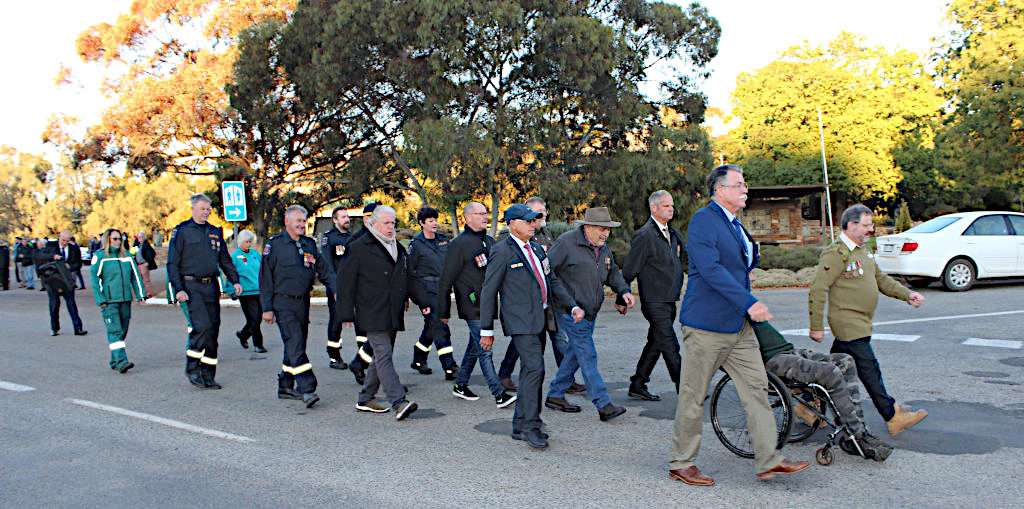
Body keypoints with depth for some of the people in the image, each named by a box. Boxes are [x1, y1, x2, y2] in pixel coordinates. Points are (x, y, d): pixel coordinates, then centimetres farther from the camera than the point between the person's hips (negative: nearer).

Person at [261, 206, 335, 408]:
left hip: (303, 302, 6)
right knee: (295, 345, -13)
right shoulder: (274, 245, -4)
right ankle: (307, 389, -17)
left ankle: (286, 386, 24)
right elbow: (266, 278, -4)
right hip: (284, 304, -6)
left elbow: (325, 270, 12)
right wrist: (267, 308, -8)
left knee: (295, 346, 12)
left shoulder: (309, 244, 11)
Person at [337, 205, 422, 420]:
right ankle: (398, 403, -20)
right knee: (384, 356, -13)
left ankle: (366, 399, 21)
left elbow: (407, 279, 26)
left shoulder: (397, 248, 18)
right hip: (372, 314, -8)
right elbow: (346, 282, -7)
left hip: (393, 315, 8)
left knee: (381, 357, 11)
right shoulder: (359, 248, -5)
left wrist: (421, 302, 18)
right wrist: (346, 313, -11)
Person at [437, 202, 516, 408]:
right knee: (484, 350, -8)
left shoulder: (489, 241, 12)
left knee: (475, 347, 16)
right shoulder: (459, 244, -10)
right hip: (472, 306, -8)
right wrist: (444, 311, -8)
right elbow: (446, 280, -9)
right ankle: (499, 395, -8)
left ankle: (460, 385, 30)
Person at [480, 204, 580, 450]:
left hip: (540, 319, 8)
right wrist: (486, 329, -6)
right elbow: (488, 292, -6)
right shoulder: (502, 251, -8)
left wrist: (573, 306, 5)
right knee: (535, 369, -15)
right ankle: (531, 427, -8)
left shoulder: (537, 249, 16)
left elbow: (552, 281, 18)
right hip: (521, 321, -8)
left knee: (529, 372, 11)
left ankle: (520, 426, 19)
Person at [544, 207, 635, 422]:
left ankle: (555, 395, 26)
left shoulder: (603, 248, 13)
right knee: (588, 355, -10)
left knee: (576, 354, 13)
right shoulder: (566, 243, -13)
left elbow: (613, 272, 24)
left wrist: (624, 291, 4)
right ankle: (604, 405, -10)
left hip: (590, 312, 9)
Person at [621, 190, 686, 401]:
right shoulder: (644, 235, -13)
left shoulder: (673, 234, 14)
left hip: (670, 301, 9)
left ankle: (637, 385, 23)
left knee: (655, 344, 14)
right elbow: (629, 270, -11)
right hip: (655, 302, -9)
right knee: (670, 346, -6)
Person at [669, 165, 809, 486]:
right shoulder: (703, 221, -13)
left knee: (757, 388, 7)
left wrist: (752, 252, 8)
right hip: (706, 326, -9)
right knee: (693, 396, 2)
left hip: (738, 325, 9)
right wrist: (749, 303, -27)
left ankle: (768, 460, 13)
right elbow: (711, 270, -24)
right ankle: (680, 464, 14)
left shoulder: (734, 224, 16)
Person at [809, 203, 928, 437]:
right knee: (869, 370, -5)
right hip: (848, 323, -10)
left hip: (858, 323, 10)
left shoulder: (863, 251, 15)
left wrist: (907, 294, 6)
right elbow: (817, 290, -18)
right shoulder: (836, 254, -16)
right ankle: (893, 417, 1)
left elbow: (881, 279, 21)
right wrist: (816, 327, -18)